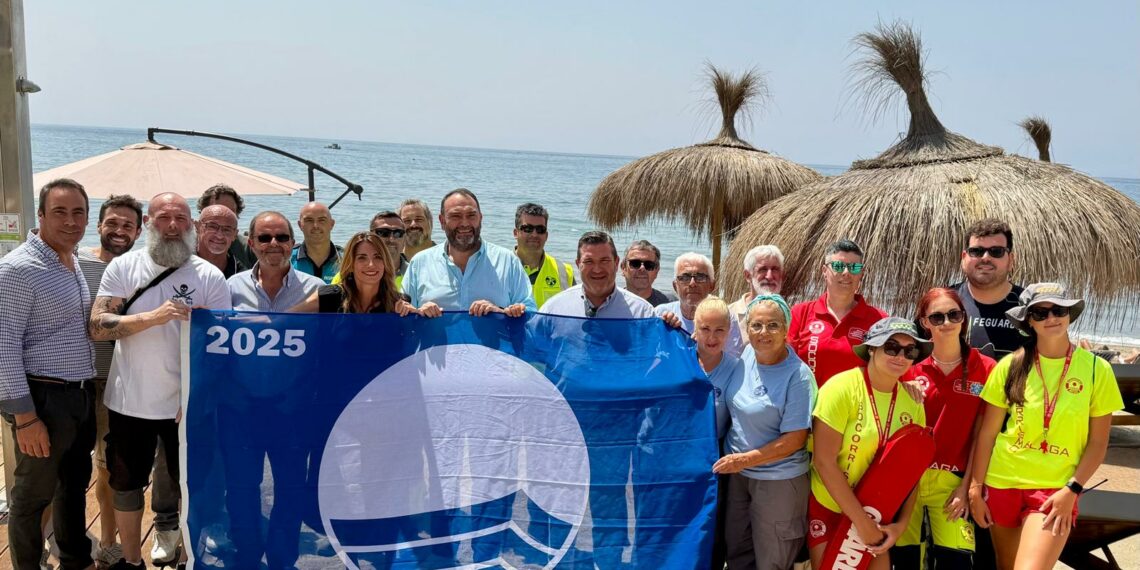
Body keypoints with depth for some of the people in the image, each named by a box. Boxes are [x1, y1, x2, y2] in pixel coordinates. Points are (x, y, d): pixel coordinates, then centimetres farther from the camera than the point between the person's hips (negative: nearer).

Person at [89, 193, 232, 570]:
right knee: (126, 486, 16)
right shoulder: (123, 267, -3)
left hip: (188, 404, -1)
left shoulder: (209, 276, -6)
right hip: (129, 401, 2)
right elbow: (97, 327, -10)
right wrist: (153, 316, -25)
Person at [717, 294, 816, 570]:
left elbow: (794, 439, -19)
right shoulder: (747, 354, -3)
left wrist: (745, 459, -18)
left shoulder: (798, 375, -21)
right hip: (737, 474, 6)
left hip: (779, 482, -6)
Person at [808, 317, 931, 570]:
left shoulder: (912, 402, -3)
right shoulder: (842, 388, -19)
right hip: (828, 508, -4)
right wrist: (861, 522, -19)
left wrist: (902, 522, -6)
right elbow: (824, 462, -21)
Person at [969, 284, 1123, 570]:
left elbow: (1098, 442, -1)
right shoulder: (1010, 366, -3)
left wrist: (1071, 490, -9)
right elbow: (987, 432, 0)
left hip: (1056, 490, -2)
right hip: (1002, 484, 2)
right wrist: (976, 488, -1)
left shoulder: (1097, 369, -4)